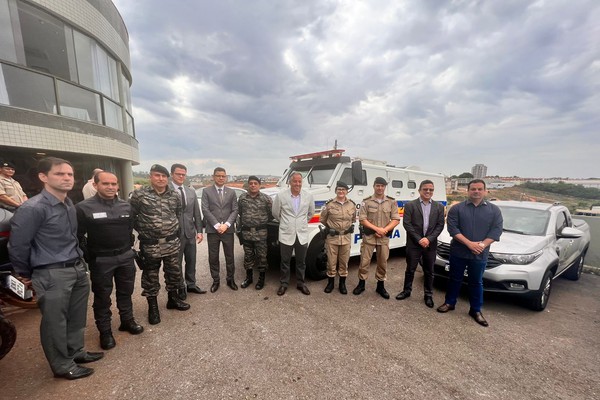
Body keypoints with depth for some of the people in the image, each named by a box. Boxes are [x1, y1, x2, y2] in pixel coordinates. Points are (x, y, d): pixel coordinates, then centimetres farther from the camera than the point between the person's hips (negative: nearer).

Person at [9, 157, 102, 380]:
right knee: (55, 321, 10)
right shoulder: (33, 209, -17)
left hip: (78, 269, 7)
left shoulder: (69, 205, 6)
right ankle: (63, 366, 29)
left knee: (77, 317, 20)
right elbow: (18, 245, -9)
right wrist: (25, 274, 2)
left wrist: (79, 260, 14)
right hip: (52, 274, -7)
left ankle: (76, 352, 40)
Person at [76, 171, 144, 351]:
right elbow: (78, 236, -7)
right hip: (101, 260, -4)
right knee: (102, 296, 11)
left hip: (125, 256, 4)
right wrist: (89, 256, -8)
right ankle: (105, 331, 26)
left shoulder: (126, 206, 2)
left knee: (126, 291, 17)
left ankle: (127, 320, 35)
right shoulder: (84, 208, -11)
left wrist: (128, 247, 9)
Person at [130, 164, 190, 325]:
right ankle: (152, 307, 28)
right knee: (150, 276, 10)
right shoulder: (139, 194, -8)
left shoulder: (175, 196, 3)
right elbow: (131, 215, -1)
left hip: (172, 243, 3)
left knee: (174, 272, 14)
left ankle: (173, 299, 34)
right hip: (150, 244, -3)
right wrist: (143, 230, 2)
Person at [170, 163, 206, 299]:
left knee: (191, 261, 16)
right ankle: (180, 288, 29)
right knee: (177, 263, 11)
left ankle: (191, 285, 33)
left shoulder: (191, 192, 8)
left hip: (190, 233, 5)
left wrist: (199, 230, 5)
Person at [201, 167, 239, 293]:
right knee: (213, 257, 8)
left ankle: (230, 279, 25)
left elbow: (235, 210, 2)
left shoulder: (231, 192, 8)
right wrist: (217, 225, -14)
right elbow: (205, 210, -6)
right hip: (212, 230, -1)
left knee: (229, 256, 9)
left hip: (228, 230, 1)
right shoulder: (206, 191, 2)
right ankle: (216, 280, 24)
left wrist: (226, 225, -12)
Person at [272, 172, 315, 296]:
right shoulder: (281, 195, -8)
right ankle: (284, 283, 29)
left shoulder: (308, 196, -1)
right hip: (286, 234, -2)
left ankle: (300, 283, 32)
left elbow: (311, 213, 16)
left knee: (301, 261, 14)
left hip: (302, 235, 2)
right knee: (285, 261, 11)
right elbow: (275, 213, 6)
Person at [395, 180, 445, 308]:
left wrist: (428, 239, -12)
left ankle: (428, 295, 29)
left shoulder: (439, 207, 6)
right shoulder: (410, 205, -3)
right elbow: (407, 224, -9)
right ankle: (407, 291, 28)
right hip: (414, 244, -2)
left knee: (429, 271, 13)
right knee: (410, 269, 10)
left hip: (431, 245, 2)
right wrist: (419, 240, -14)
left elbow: (440, 225, 1)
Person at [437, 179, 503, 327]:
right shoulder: (456, 208, -2)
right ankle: (449, 303, 28)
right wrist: (469, 243, -19)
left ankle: (476, 310, 28)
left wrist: (482, 245, -16)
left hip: (480, 254, 1)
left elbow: (496, 230, -3)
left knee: (477, 282, 13)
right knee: (455, 279, 12)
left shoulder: (494, 210, 4)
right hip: (458, 252, -1)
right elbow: (452, 228, -10)